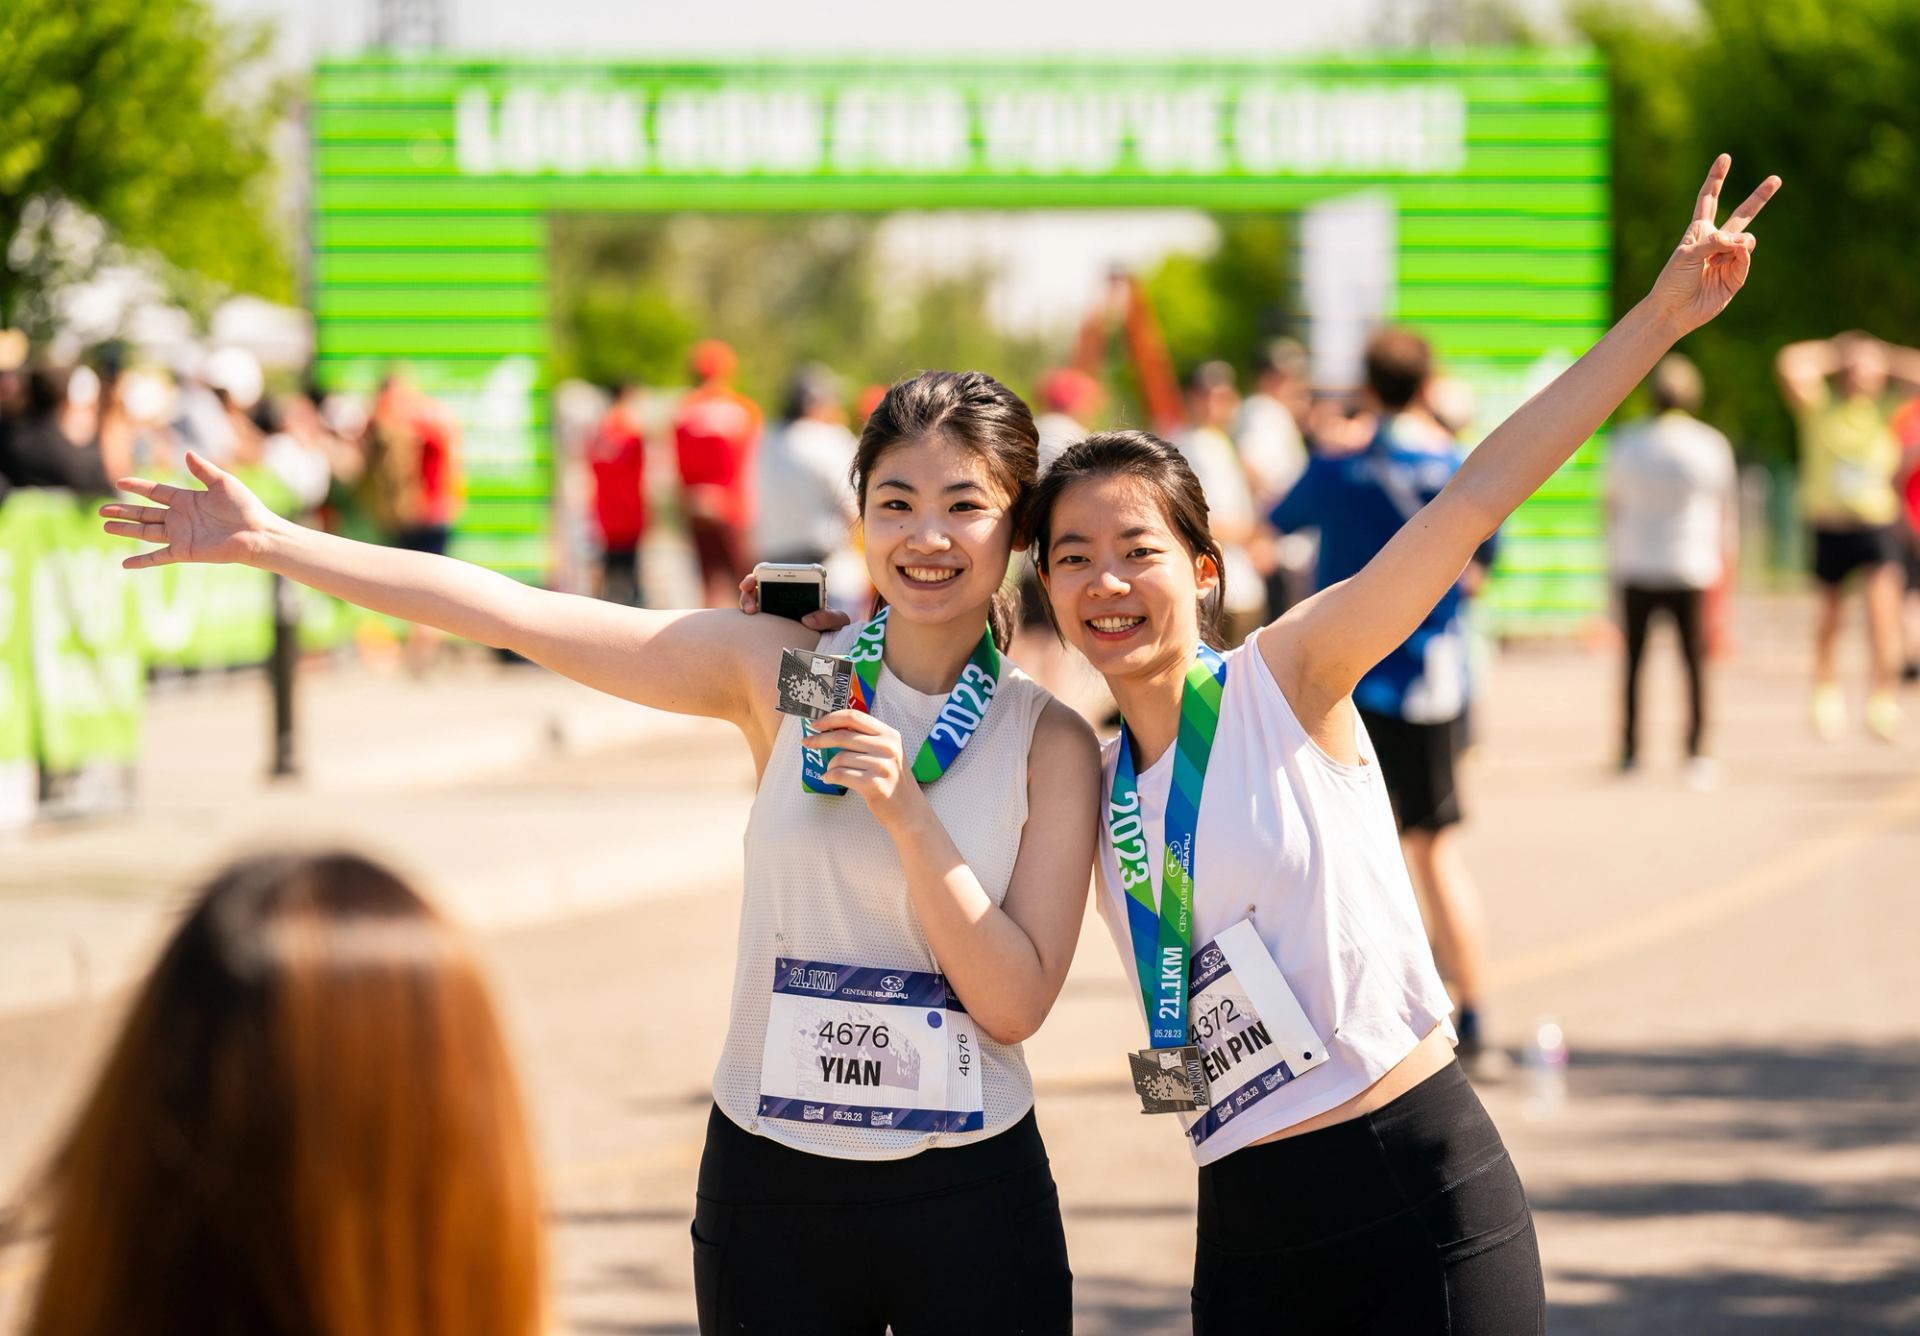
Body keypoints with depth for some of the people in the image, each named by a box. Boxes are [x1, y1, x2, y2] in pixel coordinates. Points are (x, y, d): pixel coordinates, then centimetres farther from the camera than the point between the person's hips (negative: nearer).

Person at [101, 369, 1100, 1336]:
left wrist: (907, 817, -21)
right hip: (768, 1182, 1)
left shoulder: (1050, 745, -4)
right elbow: (513, 613, -5)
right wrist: (269, 541, -8)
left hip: (967, 1196, -1)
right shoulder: (780, 673, -2)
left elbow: (1016, 1004, -8)